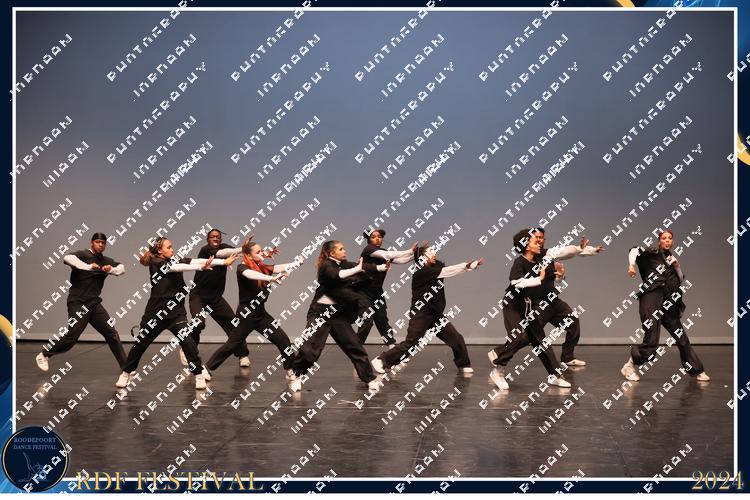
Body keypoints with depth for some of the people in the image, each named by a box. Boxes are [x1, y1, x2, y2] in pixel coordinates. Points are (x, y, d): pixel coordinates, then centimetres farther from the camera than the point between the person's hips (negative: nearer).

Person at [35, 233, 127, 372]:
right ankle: (44, 356, 11)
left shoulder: (105, 260, 12)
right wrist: (88, 266, -34)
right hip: (78, 303, -6)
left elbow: (122, 268, 12)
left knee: (112, 334, 1)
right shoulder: (83, 255, -8)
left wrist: (111, 269, -9)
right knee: (73, 335, -12)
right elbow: (67, 258, -26)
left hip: (94, 303, 6)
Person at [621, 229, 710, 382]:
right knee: (651, 342, -13)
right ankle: (630, 367, 6)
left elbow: (681, 280, 24)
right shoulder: (654, 251, 3)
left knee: (682, 338, 11)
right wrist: (631, 265, -26)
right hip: (652, 300, -7)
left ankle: (697, 371, 22)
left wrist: (678, 267, 7)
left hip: (668, 305, 7)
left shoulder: (671, 258, 20)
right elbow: (635, 250, -10)